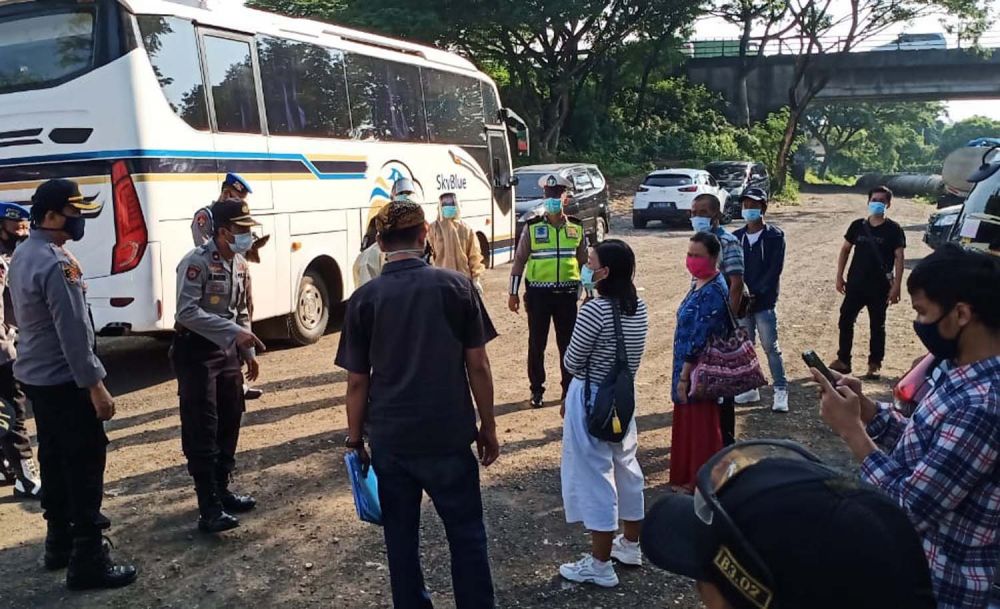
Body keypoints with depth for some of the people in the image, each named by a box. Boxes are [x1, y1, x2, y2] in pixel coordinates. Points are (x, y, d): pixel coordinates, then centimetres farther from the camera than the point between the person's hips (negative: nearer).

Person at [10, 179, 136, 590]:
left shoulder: (22, 255, 10)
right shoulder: (57, 264, -22)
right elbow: (73, 332, -24)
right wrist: (95, 385, -21)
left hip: (34, 375, 10)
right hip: (63, 380, -10)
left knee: (55, 458, 18)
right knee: (85, 463, -4)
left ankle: (59, 541, 29)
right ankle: (88, 559, 1)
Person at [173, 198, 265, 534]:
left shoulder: (240, 264, 8)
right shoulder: (197, 262, -18)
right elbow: (187, 312, -25)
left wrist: (248, 351, 13)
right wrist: (234, 331, -30)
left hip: (227, 350, 8)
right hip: (196, 351, -8)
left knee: (229, 422, 13)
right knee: (202, 430, -5)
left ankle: (221, 490, 27)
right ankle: (209, 507, -2)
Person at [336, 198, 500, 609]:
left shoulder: (364, 298, -4)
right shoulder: (456, 286, -6)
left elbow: (357, 380, -1)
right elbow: (477, 366, -5)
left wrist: (356, 436, 11)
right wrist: (488, 426, 6)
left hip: (389, 438, 1)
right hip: (448, 434, -1)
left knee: (401, 535, 15)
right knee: (466, 532, 11)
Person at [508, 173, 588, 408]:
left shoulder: (577, 228, 3)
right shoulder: (532, 227, -3)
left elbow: (585, 262, 11)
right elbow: (519, 260, 1)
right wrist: (513, 293, -1)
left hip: (567, 294, 1)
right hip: (538, 293, -1)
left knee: (568, 343, 9)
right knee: (537, 344, 6)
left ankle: (569, 388, 22)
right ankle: (537, 390, 19)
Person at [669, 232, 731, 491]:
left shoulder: (712, 293, -23)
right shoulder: (700, 284, 7)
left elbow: (700, 340, -23)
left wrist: (684, 376, -20)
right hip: (690, 368, 9)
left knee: (701, 426, 5)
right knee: (687, 422, 20)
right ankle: (686, 476, 34)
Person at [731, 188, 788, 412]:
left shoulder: (775, 236, -4)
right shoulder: (736, 237, 8)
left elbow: (775, 269, -10)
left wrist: (755, 294, -15)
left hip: (764, 302, -4)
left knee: (771, 347, -3)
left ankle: (781, 390, 5)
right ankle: (750, 388, 20)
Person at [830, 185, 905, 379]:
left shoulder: (893, 230, -5)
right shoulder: (857, 225, 4)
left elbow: (899, 258, -8)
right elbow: (845, 250, 10)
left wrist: (896, 286, -14)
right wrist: (839, 276, 5)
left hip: (880, 287, -3)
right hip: (855, 283, 3)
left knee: (877, 326, 7)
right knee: (845, 321, 4)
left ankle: (875, 364, 17)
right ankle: (843, 361, 15)